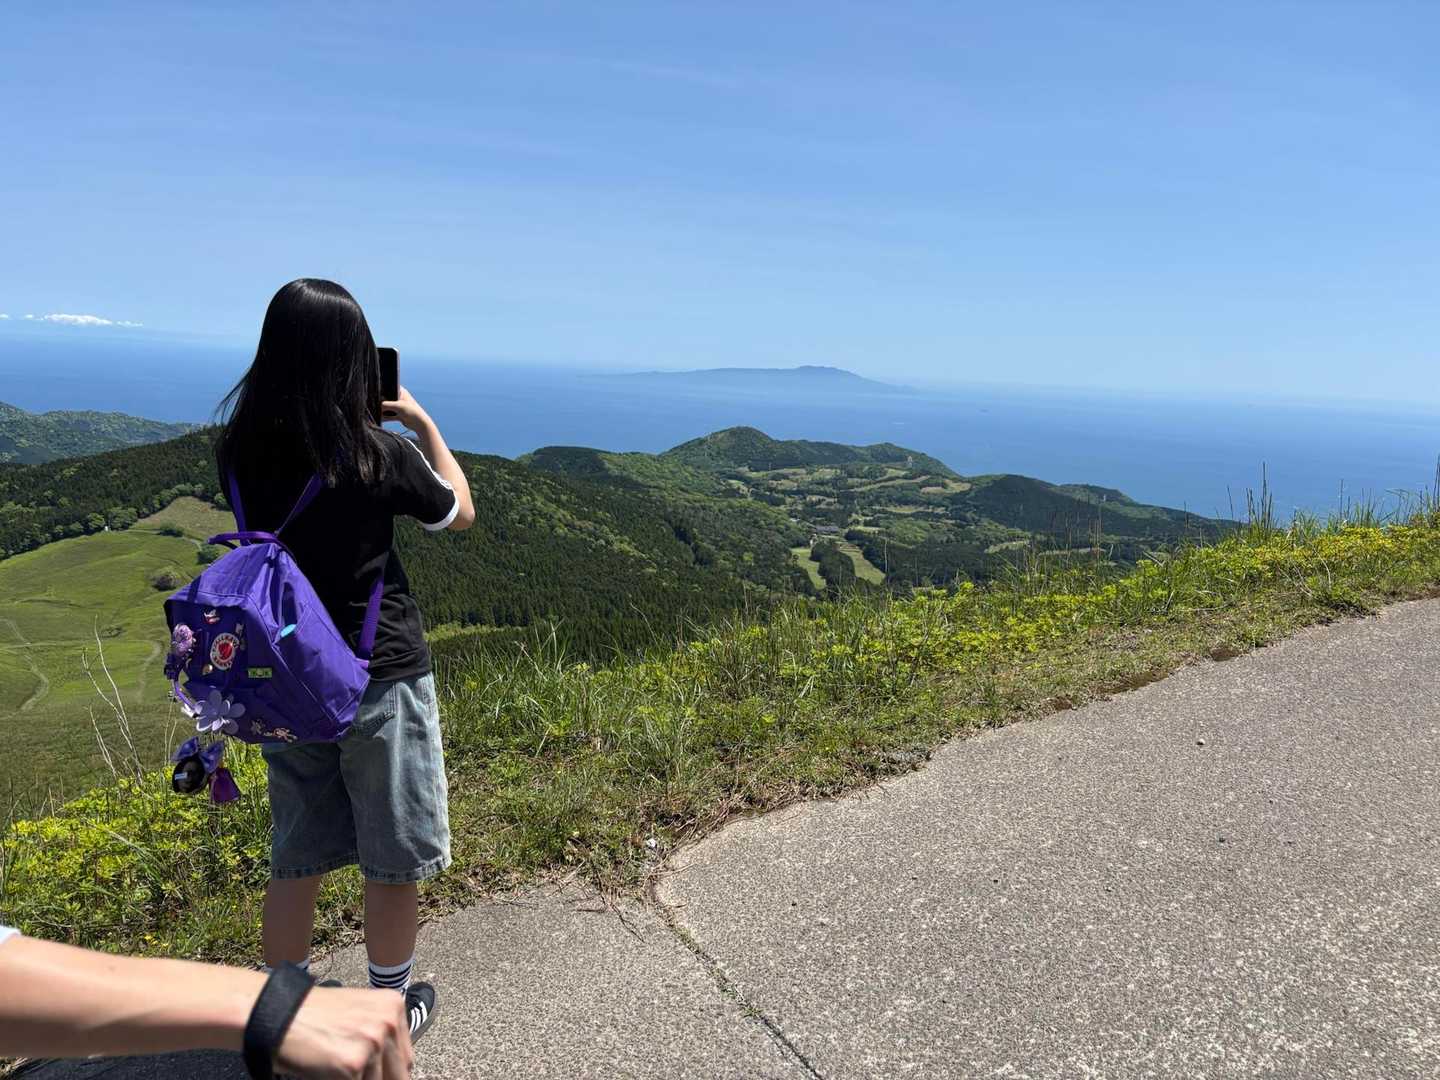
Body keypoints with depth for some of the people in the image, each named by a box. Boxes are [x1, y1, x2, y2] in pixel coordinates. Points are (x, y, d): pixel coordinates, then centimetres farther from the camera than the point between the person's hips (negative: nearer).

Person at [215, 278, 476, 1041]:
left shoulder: (241, 451, -5)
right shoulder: (377, 455, -19)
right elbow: (460, 514, -1)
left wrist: (372, 425, 11)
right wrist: (422, 424, 6)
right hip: (379, 679, -5)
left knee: (297, 853, 19)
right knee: (394, 858, 14)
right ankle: (391, 1007, 31)